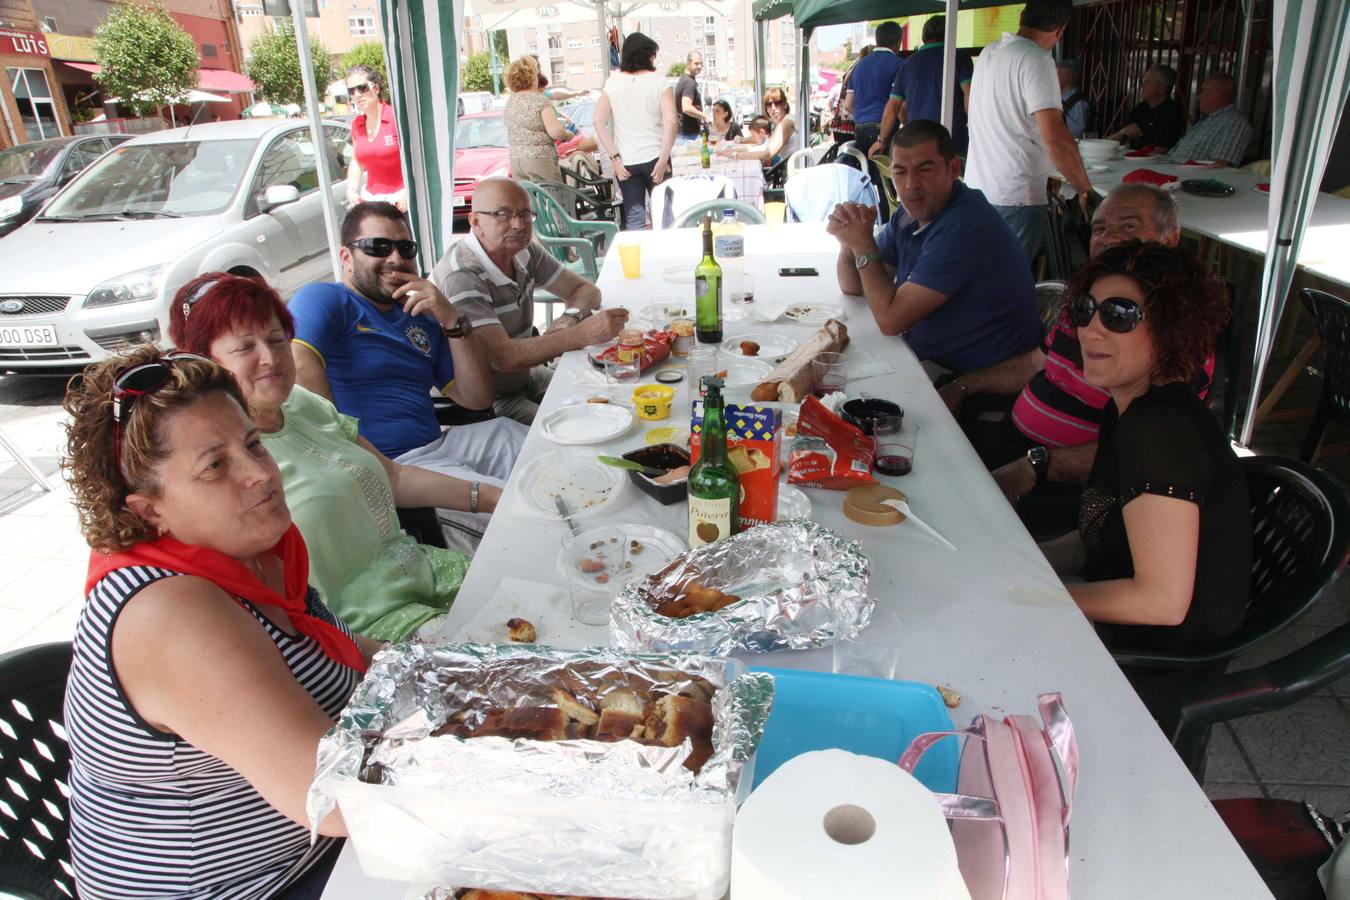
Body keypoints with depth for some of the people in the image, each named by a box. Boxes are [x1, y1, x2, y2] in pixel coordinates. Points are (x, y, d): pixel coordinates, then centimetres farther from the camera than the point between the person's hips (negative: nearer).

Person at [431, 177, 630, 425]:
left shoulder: (525, 252, 1)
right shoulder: (461, 276, -26)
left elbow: (587, 290, 6)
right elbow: (504, 356, -34)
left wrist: (571, 318, -18)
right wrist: (583, 334, -36)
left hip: (525, 374, 8)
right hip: (486, 401, -8)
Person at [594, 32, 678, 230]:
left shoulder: (612, 83, 3)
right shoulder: (658, 82, -4)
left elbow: (599, 122, -2)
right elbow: (670, 122, -14)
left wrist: (615, 158, -3)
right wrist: (663, 161, -11)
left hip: (625, 162, 2)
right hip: (654, 158, -2)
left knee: (634, 217, 5)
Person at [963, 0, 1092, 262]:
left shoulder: (988, 53, 11)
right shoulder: (1036, 59, -13)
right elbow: (1055, 137, -21)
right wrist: (1085, 190, -12)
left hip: (976, 186, 8)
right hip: (1015, 197, -8)